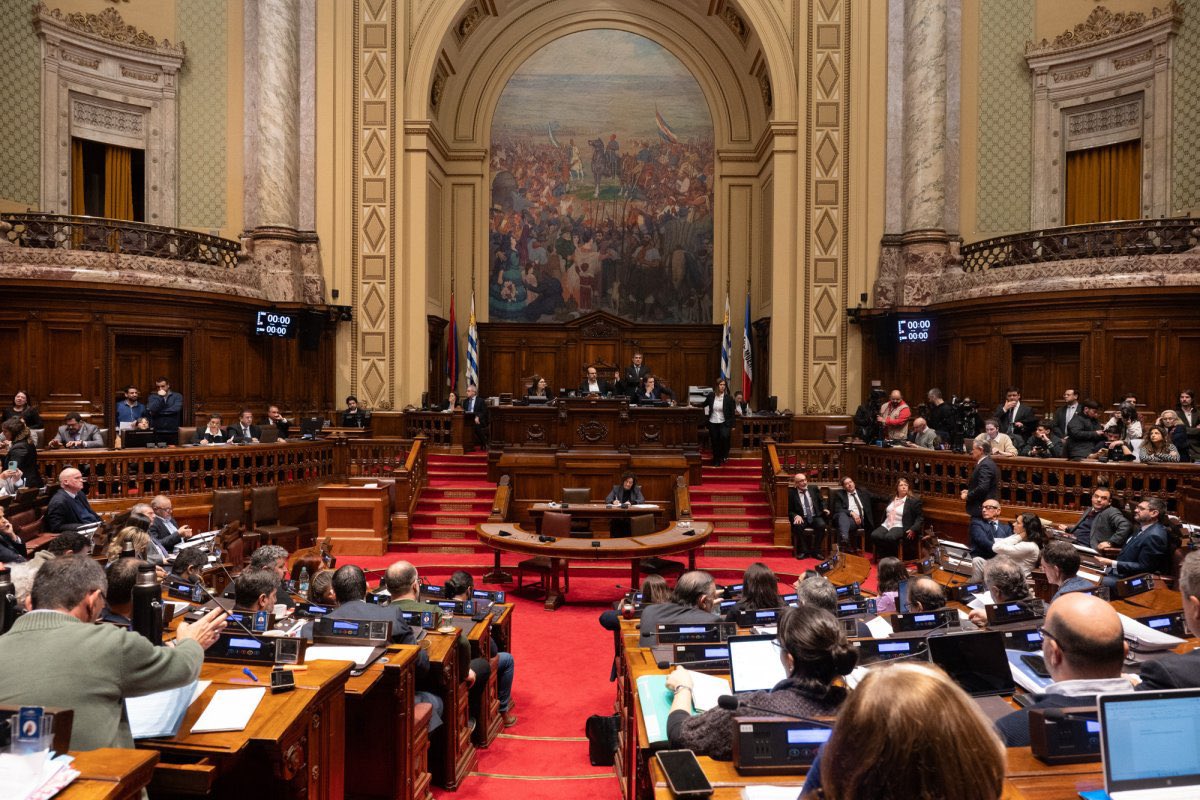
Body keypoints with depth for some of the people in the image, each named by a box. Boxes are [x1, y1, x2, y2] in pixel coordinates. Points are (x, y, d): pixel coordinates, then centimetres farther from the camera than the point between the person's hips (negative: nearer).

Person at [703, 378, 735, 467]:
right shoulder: (711, 395, -2)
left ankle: (724, 455, -5)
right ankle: (716, 461, 21)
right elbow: (705, 405, 19)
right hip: (712, 423, 2)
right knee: (715, 443, 6)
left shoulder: (728, 398, -6)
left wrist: (732, 426, -2)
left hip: (724, 423, -2)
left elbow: (732, 413, -1)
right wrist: (706, 414, 11)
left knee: (725, 436, -27)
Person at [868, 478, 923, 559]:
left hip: (900, 527, -5)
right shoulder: (891, 499, 19)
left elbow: (920, 518, -1)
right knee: (874, 535, -25)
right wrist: (880, 524, 15)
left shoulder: (914, 500, 2)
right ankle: (884, 557, -9)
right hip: (886, 525, 5)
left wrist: (913, 529, -16)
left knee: (889, 537, -36)